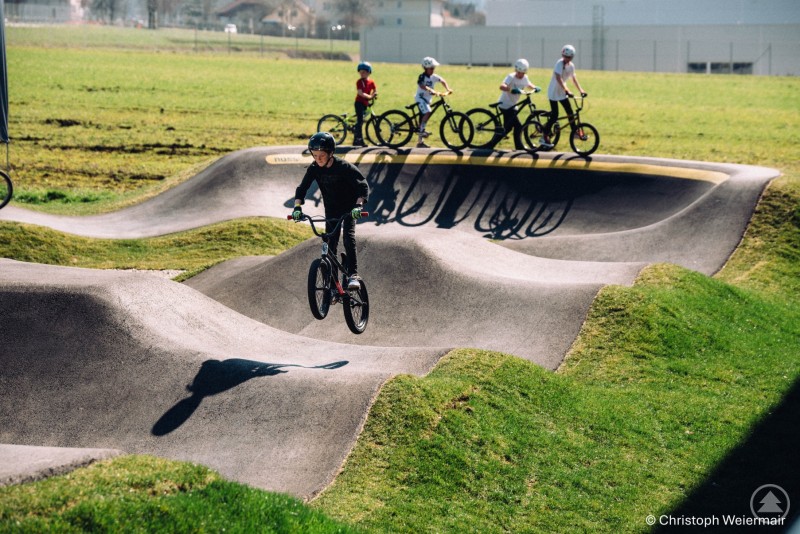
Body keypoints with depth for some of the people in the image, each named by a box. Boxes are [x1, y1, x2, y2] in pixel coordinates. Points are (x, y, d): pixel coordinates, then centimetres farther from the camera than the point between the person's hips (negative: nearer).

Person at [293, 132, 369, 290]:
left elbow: (363, 186, -27)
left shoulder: (344, 167, -25)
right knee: (331, 244, -1)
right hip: (331, 209, 4)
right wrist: (297, 207, -28)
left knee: (349, 238, -23)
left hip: (349, 208, -4)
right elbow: (302, 188, -11)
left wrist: (359, 205, -43)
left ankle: (353, 275, -24)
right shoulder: (314, 169, -13)